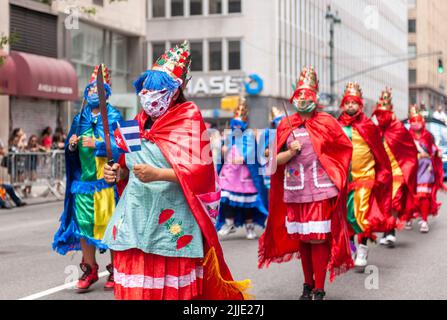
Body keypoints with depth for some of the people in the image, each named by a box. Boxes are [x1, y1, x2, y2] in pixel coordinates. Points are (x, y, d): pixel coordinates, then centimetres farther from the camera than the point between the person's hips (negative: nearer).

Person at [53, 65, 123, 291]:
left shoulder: (114, 117, 1)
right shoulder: (79, 119, 14)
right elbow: (70, 153, 18)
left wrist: (96, 144, -17)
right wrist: (71, 145, -3)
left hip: (106, 180, -4)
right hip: (83, 179, 4)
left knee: (110, 225, -2)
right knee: (83, 224, 2)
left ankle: (115, 270, 9)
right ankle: (89, 270, 14)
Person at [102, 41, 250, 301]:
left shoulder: (188, 119, -4)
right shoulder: (140, 122, 14)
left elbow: (199, 169, -14)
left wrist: (158, 174, -26)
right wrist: (119, 173, 3)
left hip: (171, 223, -5)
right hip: (135, 217, 5)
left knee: (172, 289, -1)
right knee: (134, 287, 4)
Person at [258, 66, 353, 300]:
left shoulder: (326, 122, 1)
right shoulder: (286, 126, 6)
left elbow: (346, 148, 10)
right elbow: (276, 160, 5)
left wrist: (335, 173, 6)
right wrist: (290, 153, -13)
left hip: (321, 191, -3)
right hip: (295, 192, 3)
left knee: (318, 239, -5)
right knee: (301, 239, 10)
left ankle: (319, 290, 2)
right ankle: (307, 285, 23)